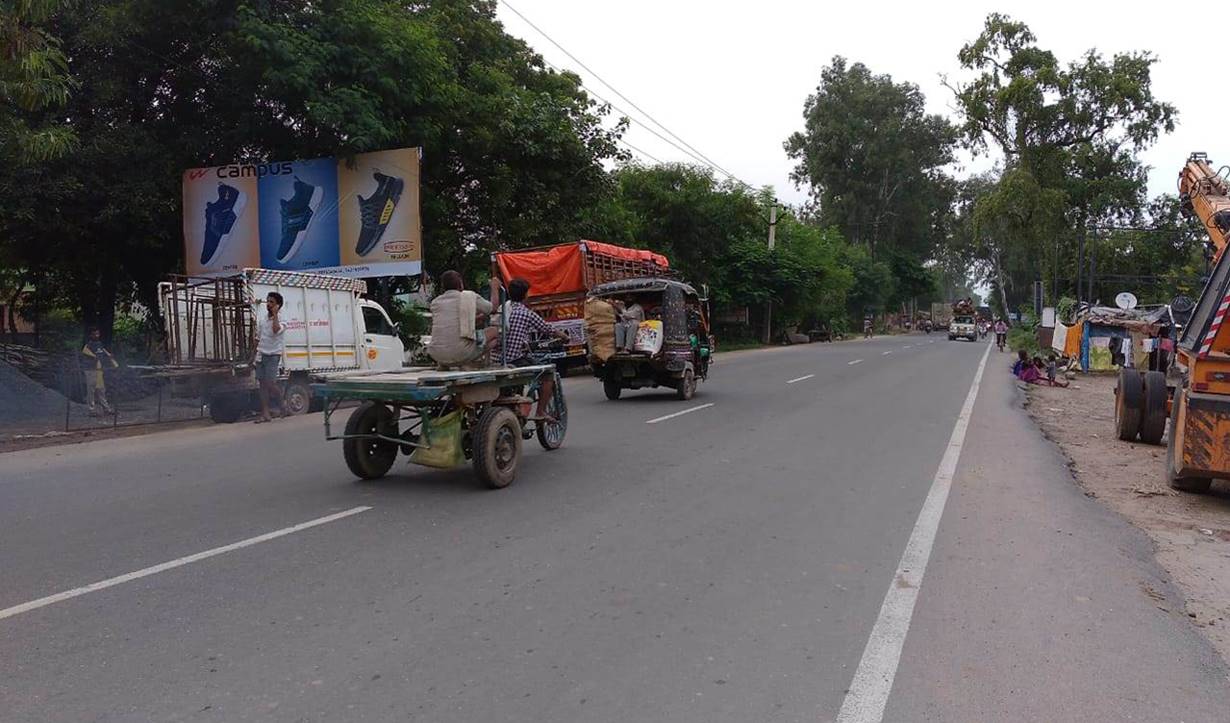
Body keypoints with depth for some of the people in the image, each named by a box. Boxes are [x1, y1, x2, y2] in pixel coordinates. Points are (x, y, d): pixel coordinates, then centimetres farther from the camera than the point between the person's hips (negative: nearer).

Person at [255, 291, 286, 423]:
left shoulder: (281, 319, -8)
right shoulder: (262, 319, 10)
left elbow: (276, 330, -32)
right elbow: (258, 338, 18)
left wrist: (275, 314, -23)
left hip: (273, 356, -6)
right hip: (261, 355, 6)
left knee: (270, 383, -13)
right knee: (261, 384, 2)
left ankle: (281, 405, 12)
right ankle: (265, 413, 5)